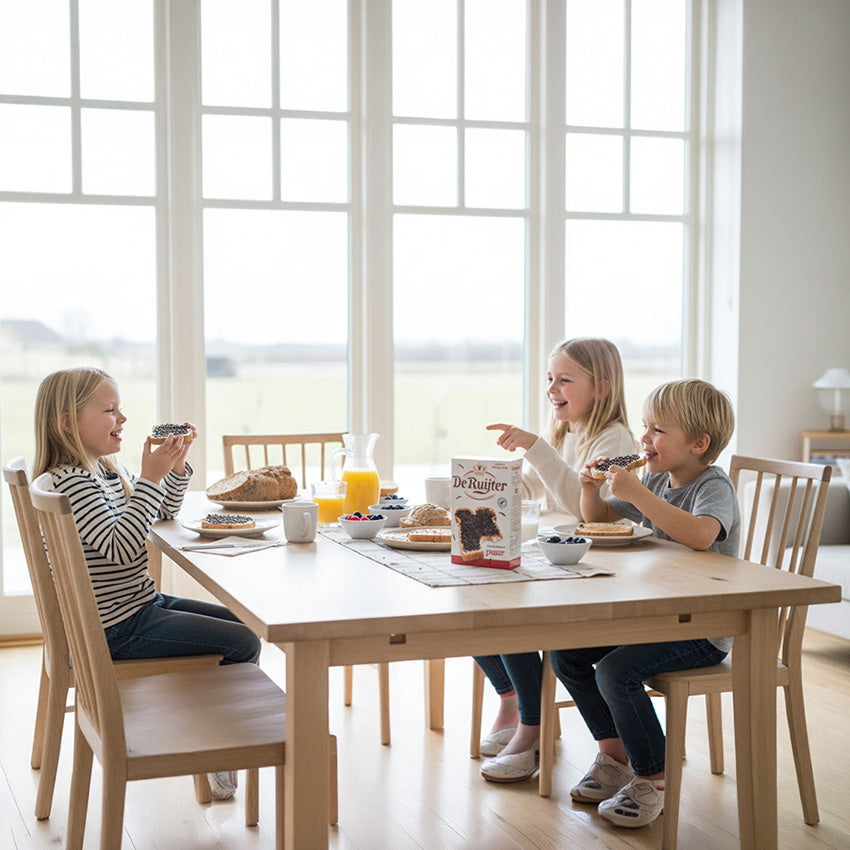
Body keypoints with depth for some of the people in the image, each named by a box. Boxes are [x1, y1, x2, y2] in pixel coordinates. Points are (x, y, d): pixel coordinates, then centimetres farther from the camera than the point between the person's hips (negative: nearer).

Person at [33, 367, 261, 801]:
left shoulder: (107, 469, 10)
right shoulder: (71, 482, -20)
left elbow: (163, 514, 21)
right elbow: (119, 546, -32)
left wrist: (177, 467, 4)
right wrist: (150, 478, -30)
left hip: (143, 605, 11)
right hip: (119, 628, -11)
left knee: (241, 622, 17)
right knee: (244, 644, -13)